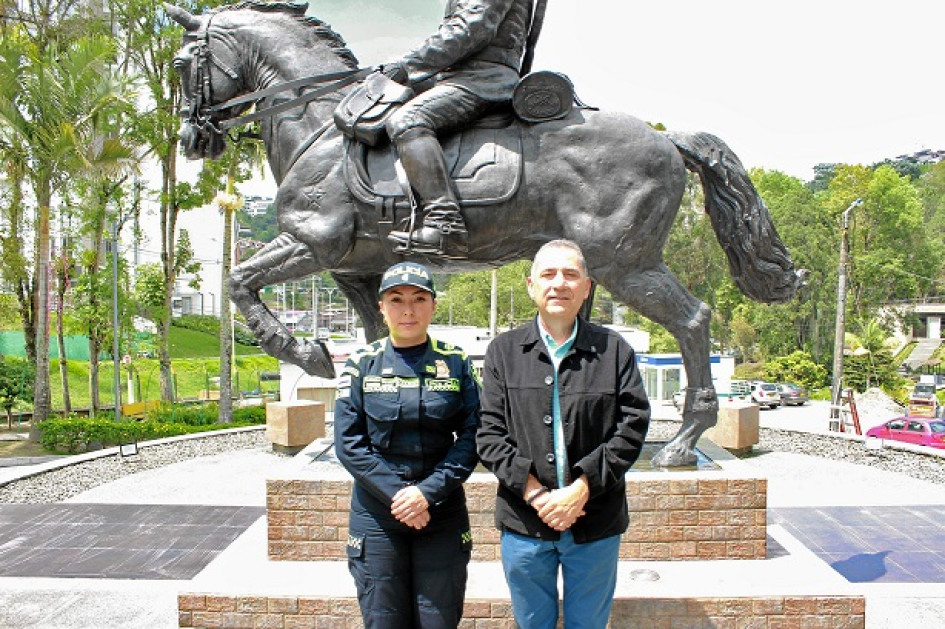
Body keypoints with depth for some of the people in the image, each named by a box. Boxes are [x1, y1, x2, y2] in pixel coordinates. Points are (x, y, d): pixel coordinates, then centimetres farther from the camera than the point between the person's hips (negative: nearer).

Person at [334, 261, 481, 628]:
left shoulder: (456, 363, 0)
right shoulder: (362, 364, -1)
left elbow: (471, 437, -4)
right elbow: (348, 443, -5)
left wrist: (428, 492, -15)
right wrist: (396, 494, -14)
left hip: (443, 514, 0)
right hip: (375, 516, 0)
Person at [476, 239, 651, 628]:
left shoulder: (614, 350, 1)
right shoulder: (503, 352, 2)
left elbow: (633, 425, -6)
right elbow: (489, 435, -3)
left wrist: (582, 488, -15)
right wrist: (535, 493, -14)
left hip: (596, 525, 0)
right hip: (523, 524, 1)